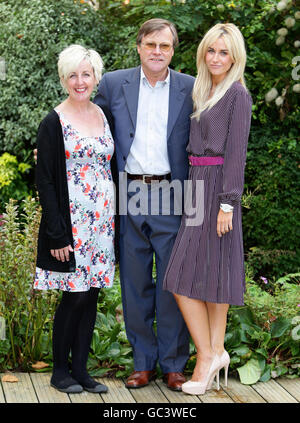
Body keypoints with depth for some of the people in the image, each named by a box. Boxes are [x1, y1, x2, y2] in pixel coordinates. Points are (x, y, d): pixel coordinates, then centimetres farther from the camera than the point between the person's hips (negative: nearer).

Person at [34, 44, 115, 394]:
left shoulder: (102, 116, 11)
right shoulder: (54, 123, -6)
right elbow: (45, 181, -9)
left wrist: (113, 219, 12)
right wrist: (57, 235, -15)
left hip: (102, 221, 6)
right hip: (71, 221, -5)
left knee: (91, 294, 8)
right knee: (75, 295, -3)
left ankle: (81, 370, 18)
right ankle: (60, 371, 13)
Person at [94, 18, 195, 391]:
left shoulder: (190, 89, 4)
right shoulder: (113, 84, 6)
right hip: (129, 196, 1)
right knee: (135, 284, 8)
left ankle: (174, 365, 15)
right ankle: (143, 363, 20)